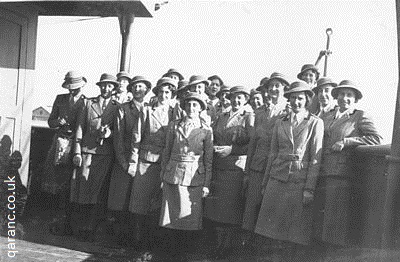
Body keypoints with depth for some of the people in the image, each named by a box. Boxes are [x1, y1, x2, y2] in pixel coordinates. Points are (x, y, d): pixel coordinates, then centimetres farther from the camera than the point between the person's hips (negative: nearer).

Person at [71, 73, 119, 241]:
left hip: (106, 154, 0)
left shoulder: (117, 107, 9)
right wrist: (77, 152, 1)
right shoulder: (89, 103, 11)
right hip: (87, 151, 1)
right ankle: (79, 229, 11)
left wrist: (109, 133, -11)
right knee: (82, 190, 1)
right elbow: (80, 128, 8)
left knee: (99, 194, -1)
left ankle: (91, 230, 8)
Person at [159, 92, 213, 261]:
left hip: (195, 178, -1)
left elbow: (208, 159, 2)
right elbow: (166, 152, 9)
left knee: (191, 217, 2)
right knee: (172, 215, 5)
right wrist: (162, 176, 6)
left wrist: (206, 184, -1)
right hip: (173, 175, 1)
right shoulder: (173, 126, 5)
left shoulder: (206, 130, 0)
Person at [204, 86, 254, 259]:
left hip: (236, 167, -5)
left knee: (231, 207, -1)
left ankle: (228, 243, 15)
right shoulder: (221, 118, 17)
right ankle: (220, 241, 21)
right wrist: (214, 148, -1)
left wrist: (231, 149, -15)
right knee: (216, 205, 6)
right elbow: (212, 138, 20)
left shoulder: (249, 117, 0)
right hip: (218, 166, 5)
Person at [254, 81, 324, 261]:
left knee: (297, 231, 2)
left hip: (300, 181, -3)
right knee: (277, 226, 6)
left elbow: (316, 158, -4)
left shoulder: (315, 123, 1)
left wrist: (309, 188, -10)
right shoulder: (280, 123, 12)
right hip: (277, 179, 3)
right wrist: (265, 183, 11)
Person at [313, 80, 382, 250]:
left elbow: (376, 138, -10)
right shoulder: (328, 116, 18)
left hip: (341, 173, -5)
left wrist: (345, 141, -13)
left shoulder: (361, 116, 2)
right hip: (322, 172, 5)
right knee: (320, 214, 7)